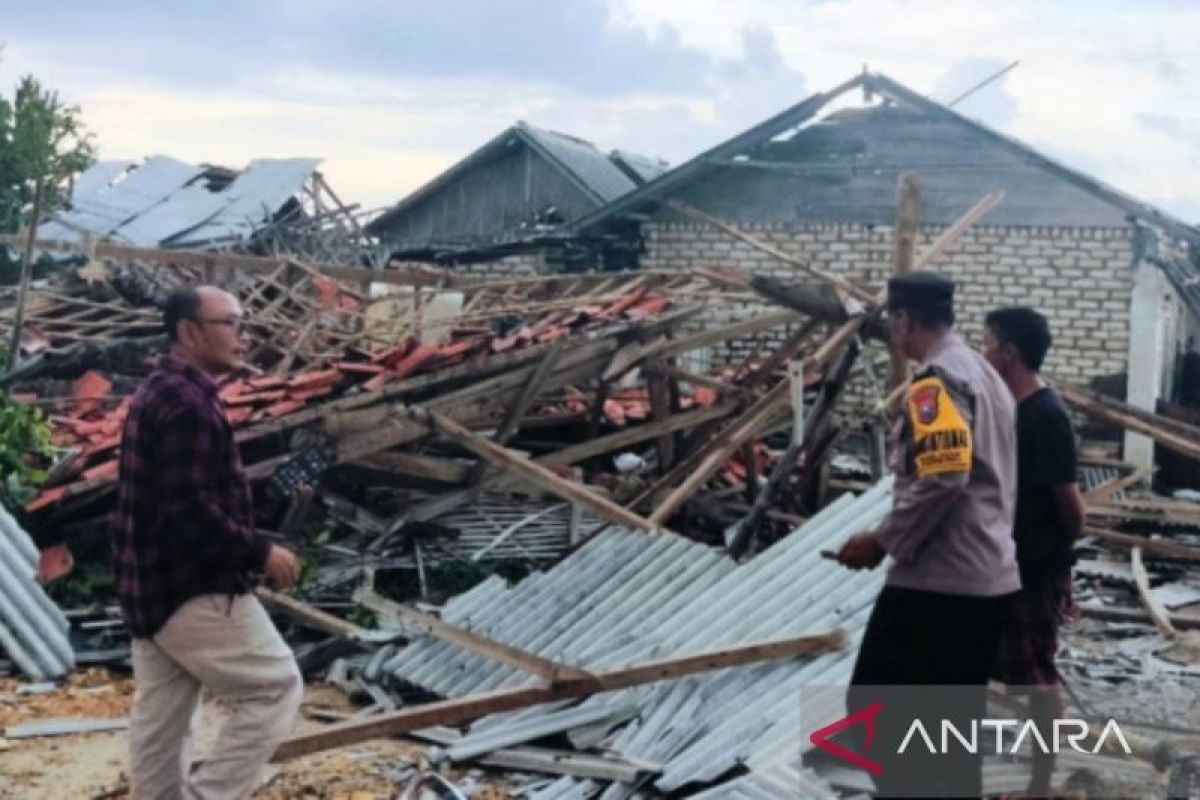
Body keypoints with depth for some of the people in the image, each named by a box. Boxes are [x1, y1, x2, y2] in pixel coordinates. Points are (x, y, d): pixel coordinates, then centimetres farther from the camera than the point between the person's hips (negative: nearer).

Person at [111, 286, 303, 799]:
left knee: (160, 720, 14)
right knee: (276, 688, 0)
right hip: (195, 589, -10)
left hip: (152, 584, 10)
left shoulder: (158, 393, 14)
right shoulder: (188, 402, -19)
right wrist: (260, 553, -16)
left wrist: (247, 551, 18)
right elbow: (190, 510, -26)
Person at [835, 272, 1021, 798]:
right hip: (988, 576, 9)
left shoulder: (937, 379, -13)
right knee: (954, 718, 15)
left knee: (876, 703, -4)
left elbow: (942, 477, -24)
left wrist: (883, 541, -15)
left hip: (937, 577, -9)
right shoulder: (986, 375, 16)